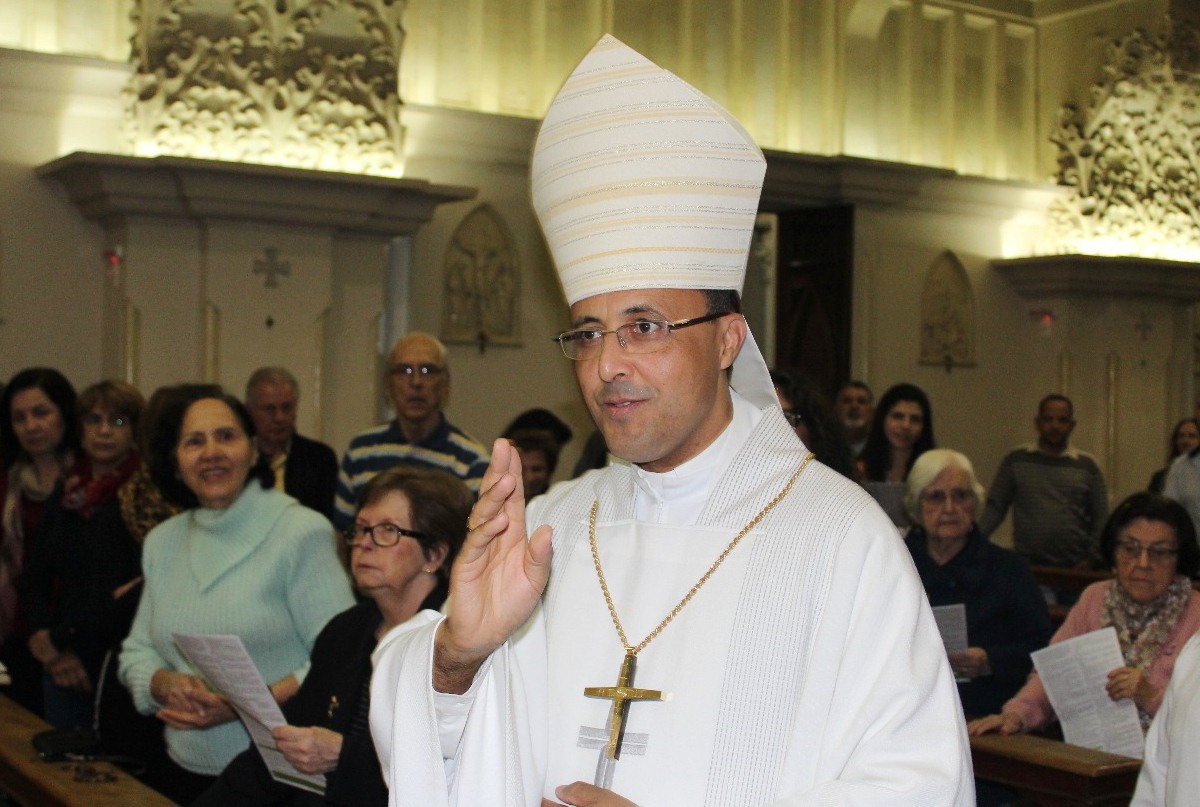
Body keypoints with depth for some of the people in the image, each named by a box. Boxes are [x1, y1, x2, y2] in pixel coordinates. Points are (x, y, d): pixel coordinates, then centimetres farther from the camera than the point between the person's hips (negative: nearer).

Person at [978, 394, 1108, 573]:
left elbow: (1100, 518, 7)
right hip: (1026, 564, 0)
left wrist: (1091, 558, -3)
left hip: (1075, 567, 1)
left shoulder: (1087, 465, 7)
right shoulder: (1016, 461, 5)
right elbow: (995, 506, 3)